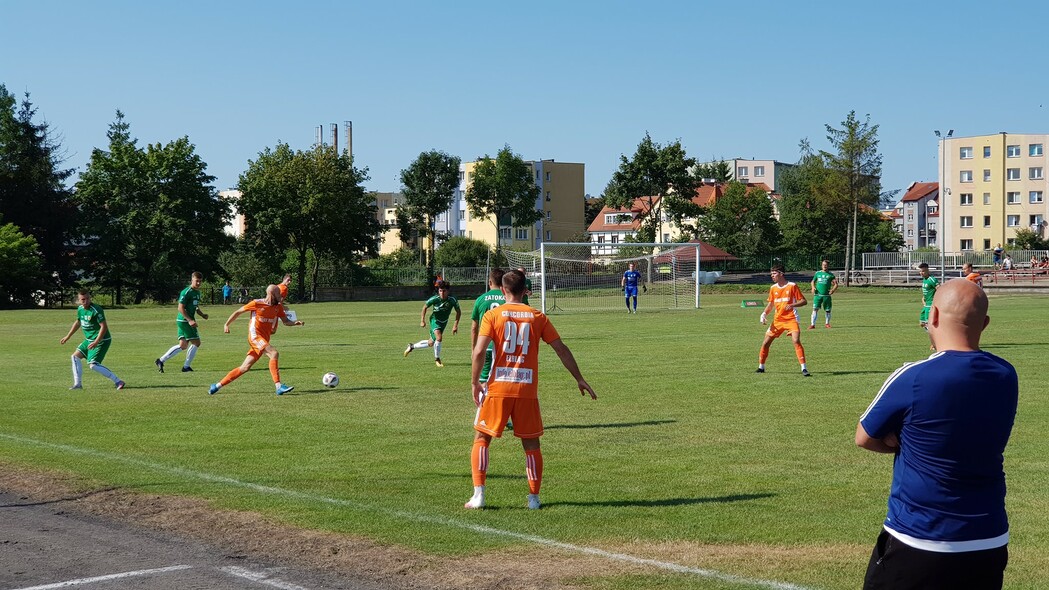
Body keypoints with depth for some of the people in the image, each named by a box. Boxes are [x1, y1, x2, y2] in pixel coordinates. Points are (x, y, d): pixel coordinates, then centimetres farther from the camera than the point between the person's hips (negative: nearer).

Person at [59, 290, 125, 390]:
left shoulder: (96, 310, -22)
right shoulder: (80, 309, 4)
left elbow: (104, 326, -24)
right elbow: (78, 322, 23)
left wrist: (96, 342, -30)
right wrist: (68, 336, 28)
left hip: (101, 340, -9)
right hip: (89, 340, 9)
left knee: (93, 365, -16)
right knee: (76, 356, 9)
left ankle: (117, 381, -13)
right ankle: (78, 384, 15)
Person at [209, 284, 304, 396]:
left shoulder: (278, 307, 10)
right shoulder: (257, 303, -6)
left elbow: (285, 321, 10)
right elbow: (238, 312, 4)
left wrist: (295, 323, -11)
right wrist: (226, 325, 6)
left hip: (264, 340, 7)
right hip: (255, 336, -7)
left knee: (244, 368, 6)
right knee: (274, 353, -26)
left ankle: (217, 385, 16)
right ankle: (279, 386, -32)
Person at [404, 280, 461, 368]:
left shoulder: (452, 300, -23)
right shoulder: (434, 299, -24)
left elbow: (458, 311, -6)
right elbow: (425, 307, -5)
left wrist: (455, 325, -13)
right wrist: (422, 320, -7)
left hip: (444, 322, 3)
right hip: (435, 320, -3)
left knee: (430, 343, 11)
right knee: (439, 337, -29)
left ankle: (412, 346, 37)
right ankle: (437, 359, -10)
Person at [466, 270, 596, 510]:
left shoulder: (492, 315, 0)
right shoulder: (538, 317, 5)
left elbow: (479, 351, -10)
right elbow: (561, 349, 5)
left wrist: (475, 383, -1)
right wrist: (579, 379, 12)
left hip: (498, 387, -1)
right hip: (528, 390, 1)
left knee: (481, 439, 10)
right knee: (531, 444, 13)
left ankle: (478, 494, 1)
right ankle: (534, 498, 11)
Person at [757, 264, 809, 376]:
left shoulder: (792, 286, -7)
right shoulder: (773, 288, 9)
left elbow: (804, 301, -6)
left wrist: (792, 305, -24)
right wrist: (764, 314, 2)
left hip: (791, 319, -5)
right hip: (777, 320, 5)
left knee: (796, 341, -22)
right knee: (765, 343, 4)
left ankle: (804, 368, -18)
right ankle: (761, 367, 21)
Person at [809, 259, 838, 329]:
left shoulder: (830, 274, 5)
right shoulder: (817, 273, 10)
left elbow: (836, 284, 6)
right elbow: (813, 281, 22)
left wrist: (833, 290, -13)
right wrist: (813, 287, 2)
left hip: (826, 295, 0)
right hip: (818, 294, 0)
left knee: (827, 310, 8)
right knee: (815, 309, -12)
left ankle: (827, 323, 29)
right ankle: (812, 324, -12)